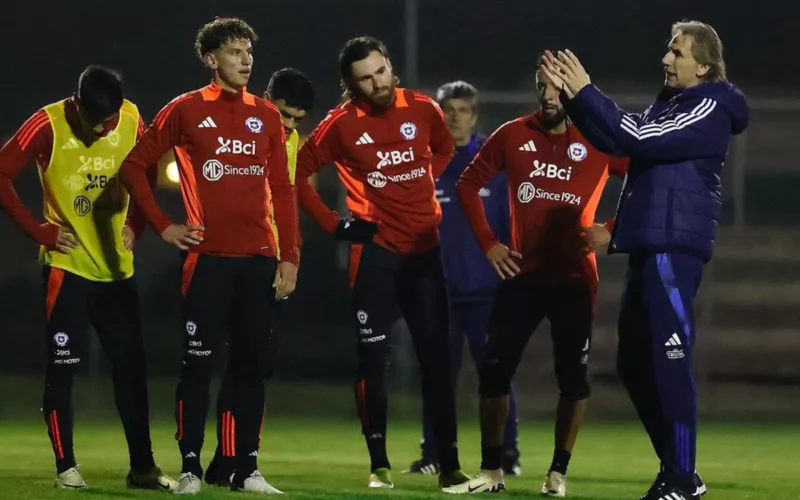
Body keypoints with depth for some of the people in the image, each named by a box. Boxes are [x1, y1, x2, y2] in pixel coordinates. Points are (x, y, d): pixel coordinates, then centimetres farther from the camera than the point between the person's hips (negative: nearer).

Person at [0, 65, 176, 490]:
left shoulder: (131, 121, -1)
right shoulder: (48, 125, -13)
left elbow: (146, 173, 17)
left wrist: (135, 224, 5)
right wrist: (38, 230, -13)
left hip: (117, 267, 4)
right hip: (67, 267, -4)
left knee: (131, 368, 5)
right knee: (63, 368, -2)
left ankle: (142, 467, 11)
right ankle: (66, 467, 6)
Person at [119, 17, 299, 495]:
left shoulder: (267, 115, 11)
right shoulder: (186, 111, 1)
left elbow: (283, 189, 11)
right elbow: (134, 165, 4)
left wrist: (289, 256, 4)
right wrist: (162, 225, -2)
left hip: (259, 258, 3)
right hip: (209, 257, -3)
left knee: (253, 365, 5)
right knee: (199, 363, -3)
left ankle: (247, 469, 11)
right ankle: (191, 468, 3)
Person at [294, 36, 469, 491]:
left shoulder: (423, 110, -1)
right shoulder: (342, 124, -9)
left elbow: (443, 150, 21)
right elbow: (297, 174, -2)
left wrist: (422, 185, 7)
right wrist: (333, 224, -5)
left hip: (424, 248, 2)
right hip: (375, 251, -2)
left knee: (437, 359, 3)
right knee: (374, 360, -2)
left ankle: (450, 464, 8)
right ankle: (380, 465, 5)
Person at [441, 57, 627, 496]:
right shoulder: (514, 136, 1)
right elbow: (468, 184, 11)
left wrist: (612, 230, -12)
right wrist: (487, 242, 4)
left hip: (574, 279, -2)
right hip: (522, 275, 2)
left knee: (573, 377, 1)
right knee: (495, 369, 0)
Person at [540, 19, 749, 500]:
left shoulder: (710, 110, -9)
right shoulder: (671, 104, 19)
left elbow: (636, 139, -17)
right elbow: (616, 140, 18)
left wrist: (586, 93, -14)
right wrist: (572, 96, 8)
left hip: (675, 248, -10)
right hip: (648, 246, 10)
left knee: (670, 362, -12)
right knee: (635, 364, 12)